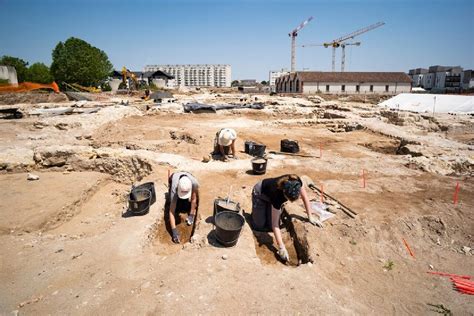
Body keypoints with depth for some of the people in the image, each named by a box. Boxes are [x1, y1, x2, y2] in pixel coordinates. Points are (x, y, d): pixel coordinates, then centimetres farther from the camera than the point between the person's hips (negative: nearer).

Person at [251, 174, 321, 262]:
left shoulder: (297, 183, -36)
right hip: (260, 194, -4)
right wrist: (281, 247, -41)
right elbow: (275, 224, -38)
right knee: (259, 226, -7)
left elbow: (305, 197, -13)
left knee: (270, 226, -4)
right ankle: (255, 211, 21)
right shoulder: (277, 194, -44)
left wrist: (310, 217, -11)